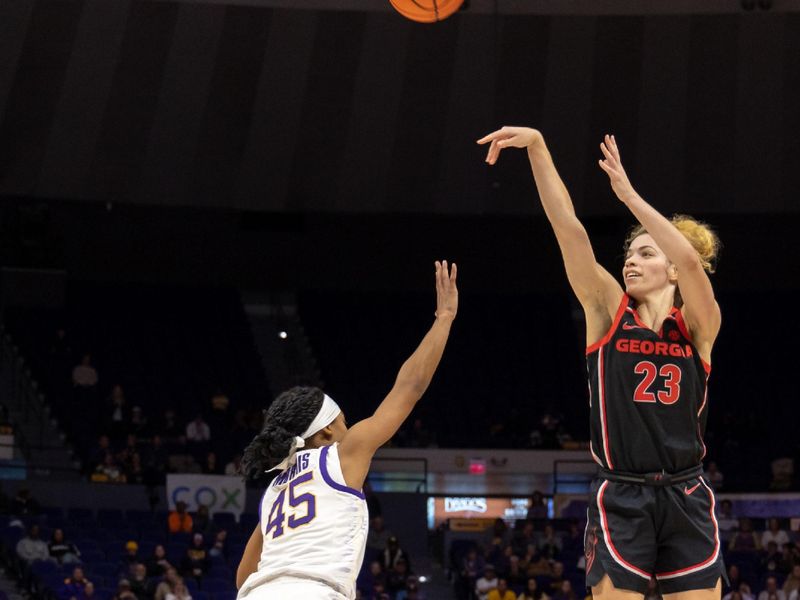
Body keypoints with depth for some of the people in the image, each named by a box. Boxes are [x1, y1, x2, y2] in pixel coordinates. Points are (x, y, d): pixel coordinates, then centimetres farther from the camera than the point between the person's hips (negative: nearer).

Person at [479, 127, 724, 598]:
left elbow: (690, 260, -19)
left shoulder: (698, 325, 2)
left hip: (686, 500, 0)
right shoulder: (609, 312, 4)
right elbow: (568, 227, -6)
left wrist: (629, 194, -22)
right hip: (621, 500, 0)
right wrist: (537, 147, -15)